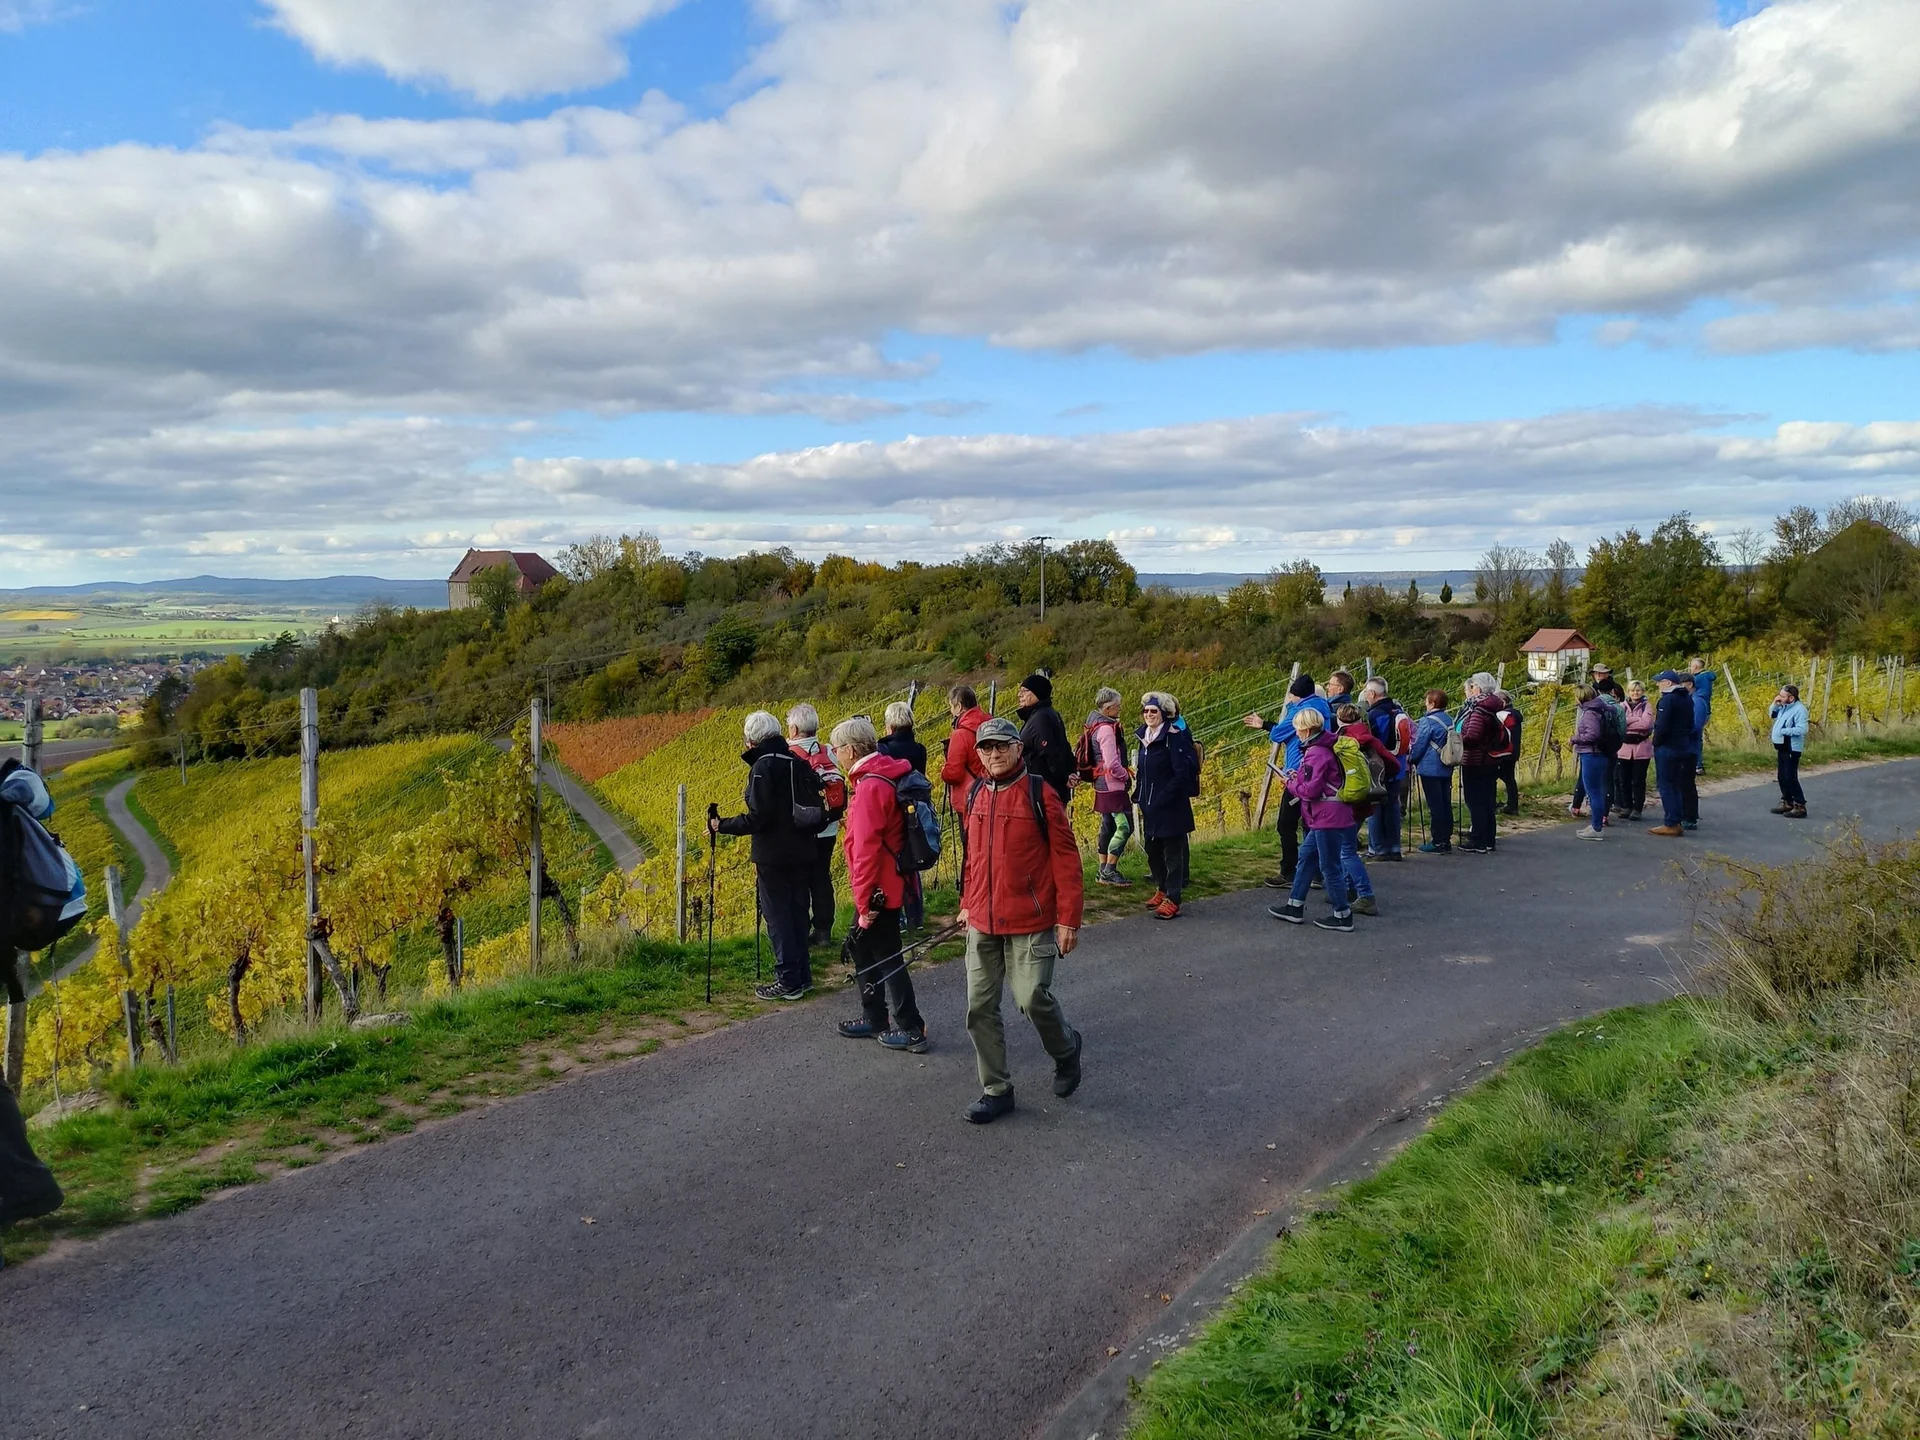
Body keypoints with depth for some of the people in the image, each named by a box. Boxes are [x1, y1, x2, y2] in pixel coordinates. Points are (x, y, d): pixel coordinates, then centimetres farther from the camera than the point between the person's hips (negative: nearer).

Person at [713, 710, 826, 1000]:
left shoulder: (763, 767, -14)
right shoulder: (800, 763, 7)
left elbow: (758, 817, -18)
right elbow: (815, 810, 10)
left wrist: (722, 826, -9)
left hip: (775, 857, -7)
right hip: (803, 854, 7)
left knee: (777, 916, 1)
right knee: (797, 912, 16)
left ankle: (788, 981, 5)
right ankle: (802, 974, 23)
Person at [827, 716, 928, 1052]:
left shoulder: (870, 786, -22)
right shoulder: (883, 777, 9)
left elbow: (866, 850, -24)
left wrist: (865, 902, -20)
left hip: (879, 890, -10)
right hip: (891, 883, 10)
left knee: (885, 958, 2)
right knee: (860, 949, 19)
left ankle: (912, 1029, 13)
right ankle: (874, 1020, 29)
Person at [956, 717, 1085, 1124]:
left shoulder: (1040, 795, -10)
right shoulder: (974, 796, 7)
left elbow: (1066, 859, -9)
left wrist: (1068, 919, -10)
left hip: (1030, 922, -5)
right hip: (982, 923, 5)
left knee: (1032, 999, -7)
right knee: (979, 1007, 5)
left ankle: (1067, 1049, 26)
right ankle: (996, 1090, 20)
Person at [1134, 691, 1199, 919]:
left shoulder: (1174, 736, -16)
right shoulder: (1144, 736, 8)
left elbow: (1182, 772, -20)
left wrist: (1164, 798, -20)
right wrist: (1139, 795, 8)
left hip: (1171, 807, -8)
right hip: (1150, 806, 8)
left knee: (1172, 852, 1)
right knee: (1152, 849, 16)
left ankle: (1172, 900, 7)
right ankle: (1162, 889, 33)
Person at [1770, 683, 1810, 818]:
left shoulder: (1799, 709, -19)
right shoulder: (1784, 707, 8)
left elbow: (1801, 730, -27)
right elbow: (1771, 715, 24)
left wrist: (1783, 731, -21)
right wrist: (1774, 704, 6)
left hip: (1791, 749, -9)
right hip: (1781, 747, 10)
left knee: (1790, 778, -9)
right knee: (1782, 777, 14)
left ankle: (1800, 806, -5)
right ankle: (1787, 803, 24)